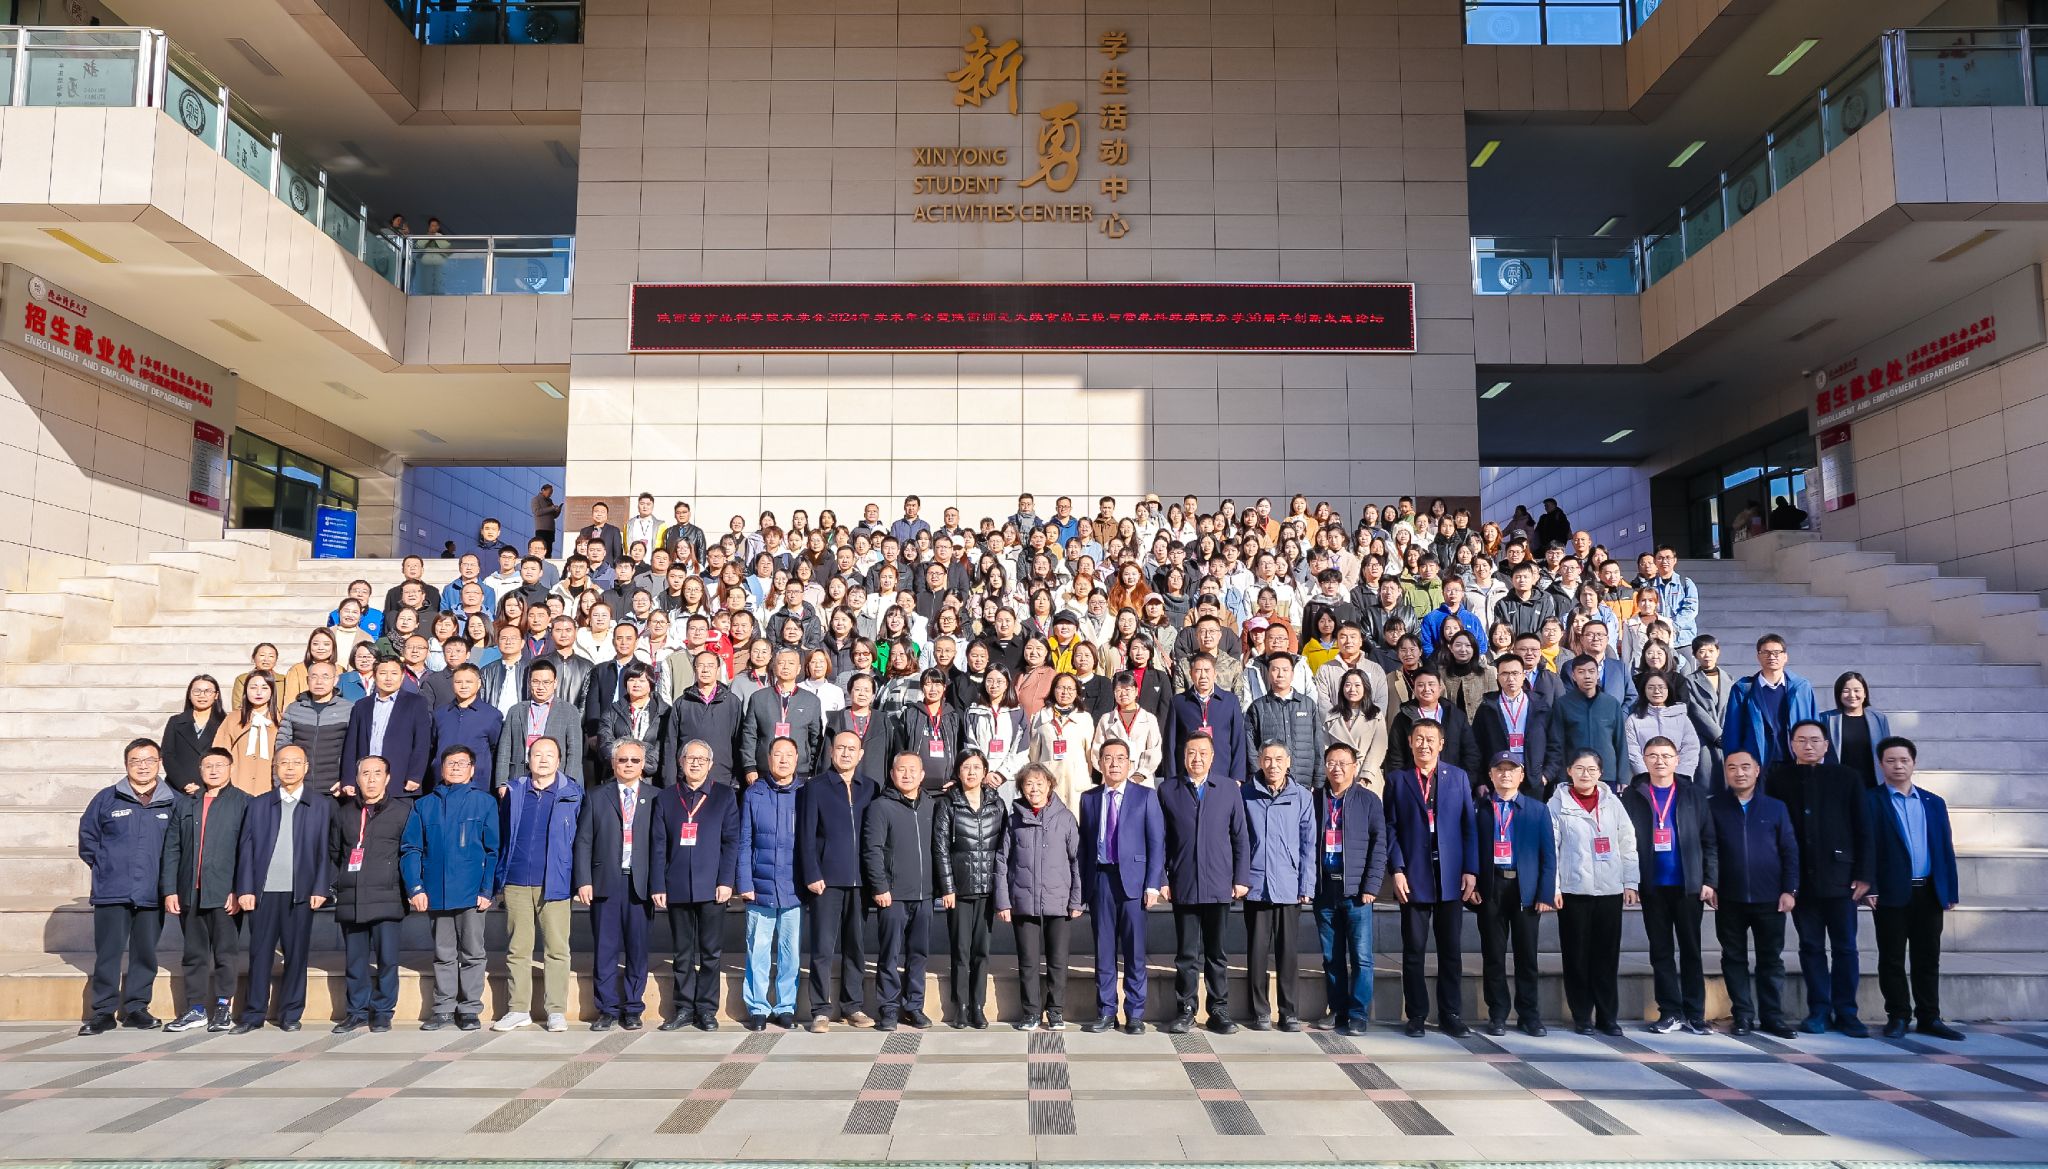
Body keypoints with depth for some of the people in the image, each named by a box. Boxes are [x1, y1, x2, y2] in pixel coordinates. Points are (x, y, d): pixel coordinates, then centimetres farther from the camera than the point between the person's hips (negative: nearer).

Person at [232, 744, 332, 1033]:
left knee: (296, 954, 3)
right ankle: (253, 1013, 12)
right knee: (260, 953, 3)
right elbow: (246, 848, 6)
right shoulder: (259, 805, 10)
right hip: (264, 891, 1)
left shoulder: (321, 806, 7)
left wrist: (321, 888, -5)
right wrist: (245, 888, -2)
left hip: (301, 893, -1)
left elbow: (325, 851, 3)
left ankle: (290, 1014, 12)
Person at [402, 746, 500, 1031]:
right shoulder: (423, 805, 9)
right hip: (435, 894, 2)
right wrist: (415, 888, -7)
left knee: (472, 954, 5)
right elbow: (410, 849, 4)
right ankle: (444, 1008, 19)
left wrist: (487, 890, -9)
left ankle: (470, 1009, 13)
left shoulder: (484, 802, 2)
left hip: (471, 893, -2)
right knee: (443, 955, 11)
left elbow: (493, 850, -1)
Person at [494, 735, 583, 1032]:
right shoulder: (514, 792, 9)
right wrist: (500, 878, 8)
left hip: (554, 883, -2)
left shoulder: (572, 793, 3)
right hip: (516, 883, 2)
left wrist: (578, 879, 3)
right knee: (517, 949, 7)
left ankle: (557, 1011, 6)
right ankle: (518, 1009, 16)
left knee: (557, 949, -1)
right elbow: (503, 835, 14)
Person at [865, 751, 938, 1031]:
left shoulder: (931, 806, 11)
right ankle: (888, 1009, 10)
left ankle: (914, 1006, 20)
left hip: (924, 895, 5)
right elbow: (872, 850, -8)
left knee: (919, 953, 10)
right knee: (890, 955, 0)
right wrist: (880, 887, -13)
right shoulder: (881, 807, -4)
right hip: (893, 895, -4)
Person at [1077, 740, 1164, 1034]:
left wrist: (1153, 883, -8)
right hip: (1099, 879, 2)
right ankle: (1105, 1012, 15)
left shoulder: (1146, 796, 3)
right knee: (1103, 950, 7)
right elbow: (1084, 843, 9)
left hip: (1133, 879, -2)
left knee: (1134, 951, 2)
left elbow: (1156, 842, -1)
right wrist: (1083, 885, 3)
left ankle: (1135, 1014, 11)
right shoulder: (1088, 798, 10)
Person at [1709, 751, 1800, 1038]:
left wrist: (1790, 890, -2)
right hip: (1729, 899, 0)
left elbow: (1790, 851, 5)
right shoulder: (1714, 807, 2)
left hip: (1770, 898, 1)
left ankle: (1772, 1017, 14)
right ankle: (1743, 1016, 12)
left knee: (1771, 959, 6)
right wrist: (1710, 885, -7)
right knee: (1734, 958, 5)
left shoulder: (1775, 807, 6)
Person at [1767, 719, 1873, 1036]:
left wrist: (1862, 874, -3)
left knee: (1845, 947, 3)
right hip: (1801, 877, 1)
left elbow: (1862, 829, 3)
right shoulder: (1777, 779, 5)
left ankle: (1845, 1011, 12)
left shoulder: (1847, 778, 4)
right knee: (1811, 946, 7)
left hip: (1839, 876, 0)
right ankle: (1818, 1010, 13)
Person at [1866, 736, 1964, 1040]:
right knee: (1892, 958, 3)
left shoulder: (1934, 803, 13)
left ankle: (1929, 1017, 18)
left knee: (1928, 958, 9)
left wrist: (1950, 890, 5)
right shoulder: (1871, 802, -1)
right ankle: (1898, 1017, 12)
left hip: (1928, 892, 4)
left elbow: (1946, 848, 11)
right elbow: (1867, 847, -6)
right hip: (1892, 893, -4)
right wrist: (1870, 887, -13)